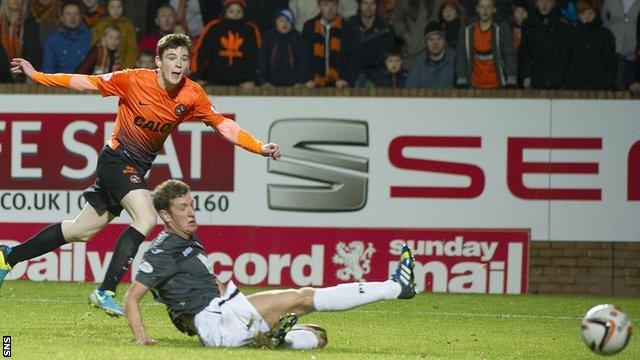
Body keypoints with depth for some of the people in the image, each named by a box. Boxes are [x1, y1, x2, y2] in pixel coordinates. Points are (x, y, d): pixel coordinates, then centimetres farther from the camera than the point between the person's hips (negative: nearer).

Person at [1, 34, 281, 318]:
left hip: (139, 166, 6)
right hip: (117, 158, -6)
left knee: (81, 231, 14)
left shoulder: (192, 95, -9)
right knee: (146, 218, -27)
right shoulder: (134, 80, -19)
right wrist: (36, 76, -10)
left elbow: (224, 125, -7)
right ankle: (105, 292, -23)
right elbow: (85, 82, -10)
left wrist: (260, 148, -19)